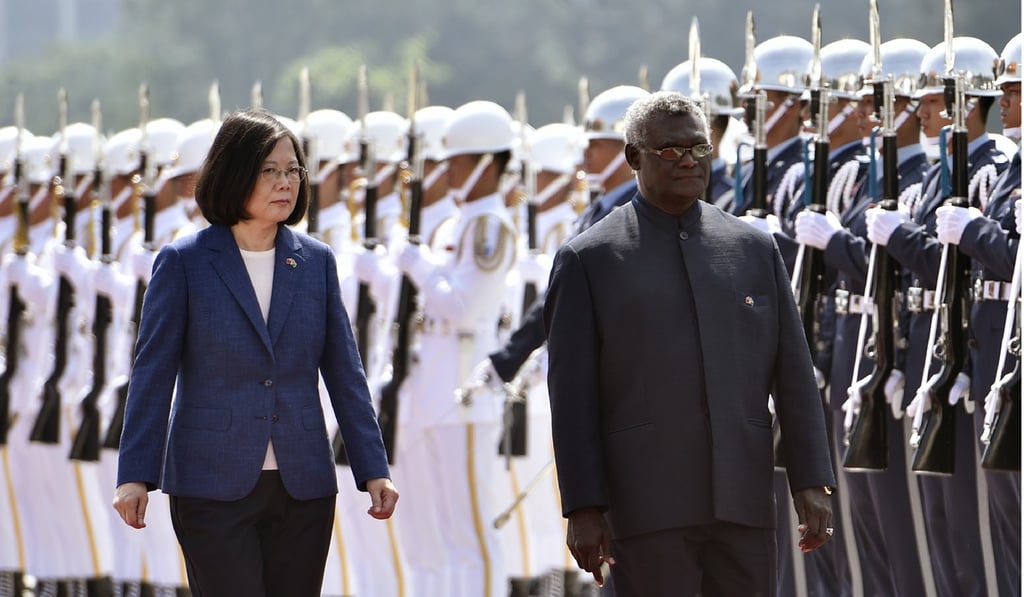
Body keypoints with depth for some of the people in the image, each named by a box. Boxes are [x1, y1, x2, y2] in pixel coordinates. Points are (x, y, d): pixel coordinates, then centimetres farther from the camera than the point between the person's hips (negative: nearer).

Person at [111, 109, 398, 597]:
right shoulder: (183, 262, -1)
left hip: (303, 486, 3)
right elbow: (152, 374, 0)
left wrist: (373, 470, 3)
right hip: (212, 485, -3)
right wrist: (135, 476, -6)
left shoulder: (316, 262, 9)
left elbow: (344, 374, 9)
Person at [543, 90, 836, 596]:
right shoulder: (588, 260, 3)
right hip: (647, 510, -3)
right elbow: (572, 396, -1)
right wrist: (583, 506, -7)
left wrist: (811, 482, 3)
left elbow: (794, 374, 11)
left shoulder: (754, 248, 12)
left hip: (744, 500, 3)